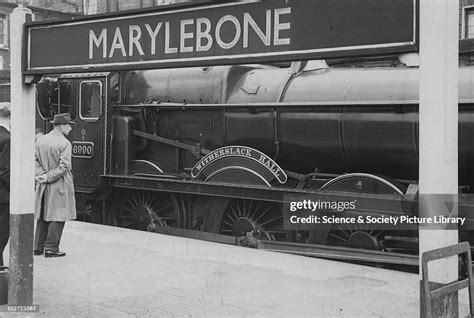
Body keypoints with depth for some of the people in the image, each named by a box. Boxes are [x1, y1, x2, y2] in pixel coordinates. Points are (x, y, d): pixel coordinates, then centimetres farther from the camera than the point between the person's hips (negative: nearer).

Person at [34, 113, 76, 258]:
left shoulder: (40, 140, 8)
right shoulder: (65, 143, -13)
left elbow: (34, 160, 6)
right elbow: (64, 166, -19)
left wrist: (41, 175, -3)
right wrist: (48, 177, -12)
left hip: (43, 186, 7)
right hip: (60, 185, -7)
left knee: (42, 216, 13)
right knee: (58, 216, -1)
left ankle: (38, 247, 18)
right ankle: (51, 248, -2)